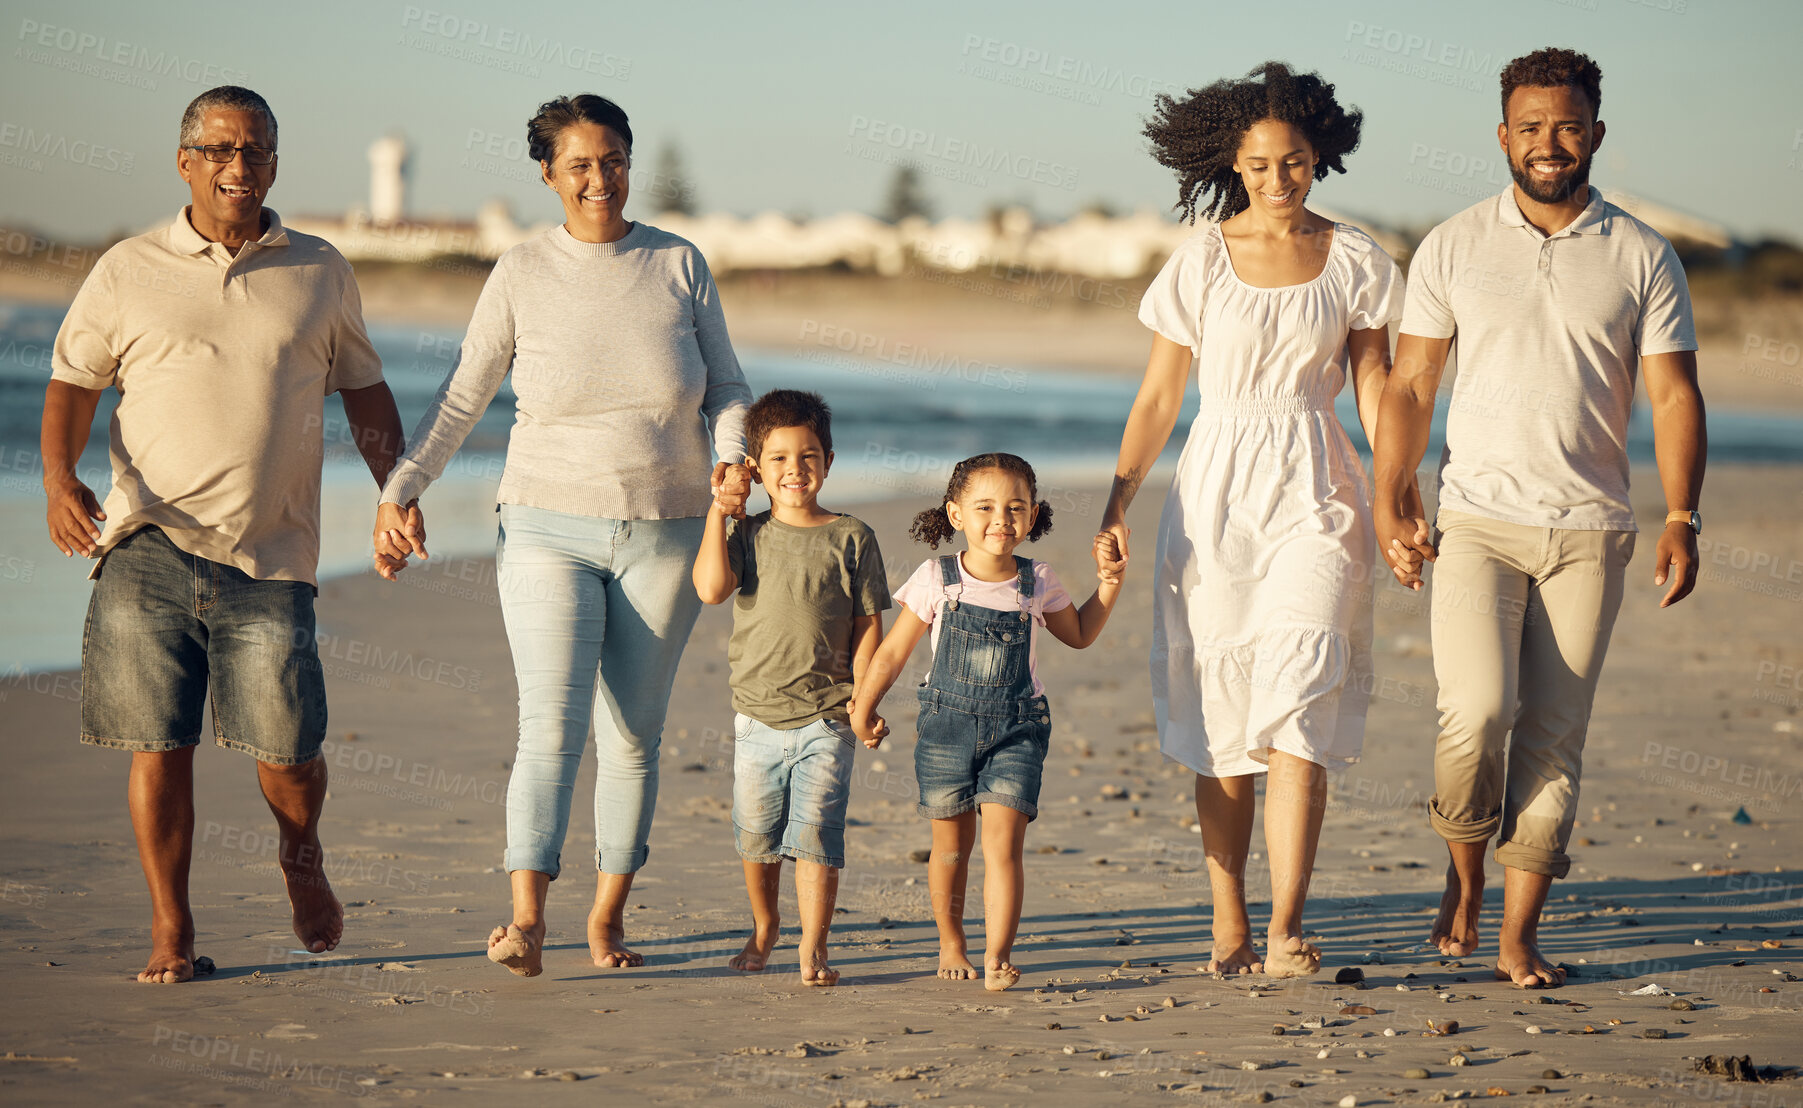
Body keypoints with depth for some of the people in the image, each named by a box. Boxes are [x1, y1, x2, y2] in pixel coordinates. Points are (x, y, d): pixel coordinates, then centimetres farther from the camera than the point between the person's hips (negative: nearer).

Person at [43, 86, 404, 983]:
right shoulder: (128, 272, 6)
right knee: (158, 744, -3)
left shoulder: (319, 273, 12)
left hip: (271, 558, 1)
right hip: (149, 548, 0)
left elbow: (363, 390, 20)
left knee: (288, 751, -3)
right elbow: (71, 384, 8)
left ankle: (300, 856, 30)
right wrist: (59, 481, -10)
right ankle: (170, 932, 10)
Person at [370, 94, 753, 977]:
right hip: (550, 531, -2)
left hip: (664, 537, 2)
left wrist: (731, 459, -13)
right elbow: (462, 398, 5)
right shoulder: (522, 275, -2)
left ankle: (608, 916, 19)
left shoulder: (679, 265, 1)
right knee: (552, 728, -15)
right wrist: (400, 490, -1)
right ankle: (526, 922, -20)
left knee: (633, 736, 7)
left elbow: (728, 389, 7)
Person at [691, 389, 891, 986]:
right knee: (756, 834, 13)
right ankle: (764, 925, 33)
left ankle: (813, 945, -1)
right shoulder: (748, 535, 3)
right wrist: (718, 511, -8)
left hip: (826, 718, -2)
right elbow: (711, 588, -14)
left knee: (815, 832, -9)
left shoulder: (851, 538, -1)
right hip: (757, 716, 2)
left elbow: (868, 624, 1)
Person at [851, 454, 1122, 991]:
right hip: (948, 724, 0)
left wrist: (1109, 583, 9)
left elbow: (1079, 634, 21)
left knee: (1003, 842, -13)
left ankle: (998, 955, -15)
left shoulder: (1038, 582, 2)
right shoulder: (937, 579, -4)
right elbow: (893, 650, 5)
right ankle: (950, 944, 28)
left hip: (1017, 728, 0)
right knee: (951, 845, 9)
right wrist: (863, 707, 6)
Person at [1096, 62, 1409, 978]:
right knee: (1220, 715, 1)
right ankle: (1228, 926, 10)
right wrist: (1117, 504, -2)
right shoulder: (1199, 261, 3)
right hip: (1216, 490, 0)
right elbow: (1158, 396, 5)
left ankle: (1286, 928, -17)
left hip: (1316, 492, 0)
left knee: (1298, 696, -15)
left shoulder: (1353, 261, 5)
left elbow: (1375, 383, 8)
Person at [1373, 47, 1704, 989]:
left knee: (1554, 735, 0)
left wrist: (1682, 518, -9)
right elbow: (1409, 386, 6)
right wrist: (1389, 507, -3)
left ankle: (1517, 938, 8)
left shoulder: (1641, 257, 4)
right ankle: (1465, 870, 10)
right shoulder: (1453, 249, 4)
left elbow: (1674, 394, 3)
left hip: (1589, 532, 1)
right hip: (1478, 522, -1)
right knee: (1479, 711, -17)